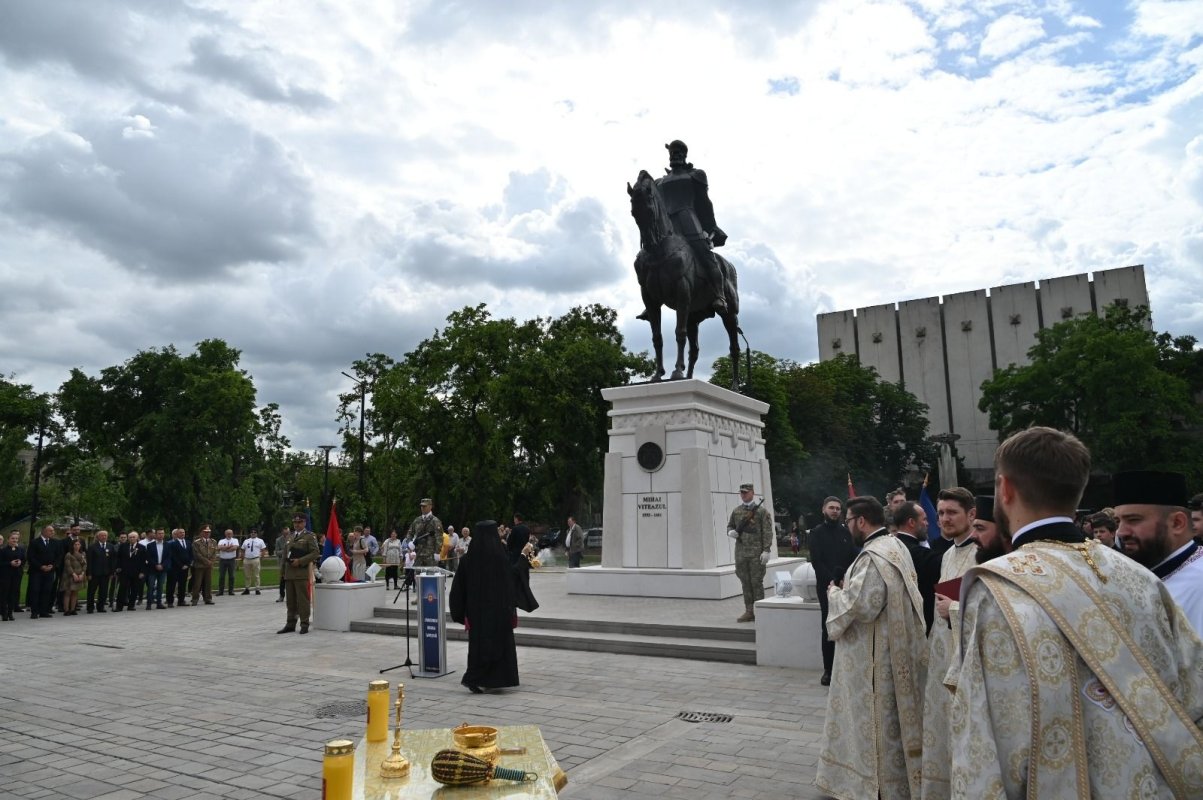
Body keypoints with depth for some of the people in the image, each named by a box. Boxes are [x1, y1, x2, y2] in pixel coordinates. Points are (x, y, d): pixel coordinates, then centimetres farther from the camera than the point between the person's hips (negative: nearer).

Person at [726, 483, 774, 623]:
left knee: (757, 582, -1)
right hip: (740, 552, 5)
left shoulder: (761, 511, -4)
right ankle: (749, 612, 17)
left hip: (756, 553, -5)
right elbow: (730, 526, 22)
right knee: (745, 582, 9)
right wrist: (731, 532, -2)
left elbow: (767, 532, -8)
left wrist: (766, 550, -14)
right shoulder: (736, 511, 11)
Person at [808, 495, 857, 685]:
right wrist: (834, 581, -13)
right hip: (827, 586, -2)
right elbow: (817, 562, -5)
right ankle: (828, 670, 4)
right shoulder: (816, 533, 3)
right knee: (828, 628, -2)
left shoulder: (845, 532, 12)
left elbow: (854, 558, 7)